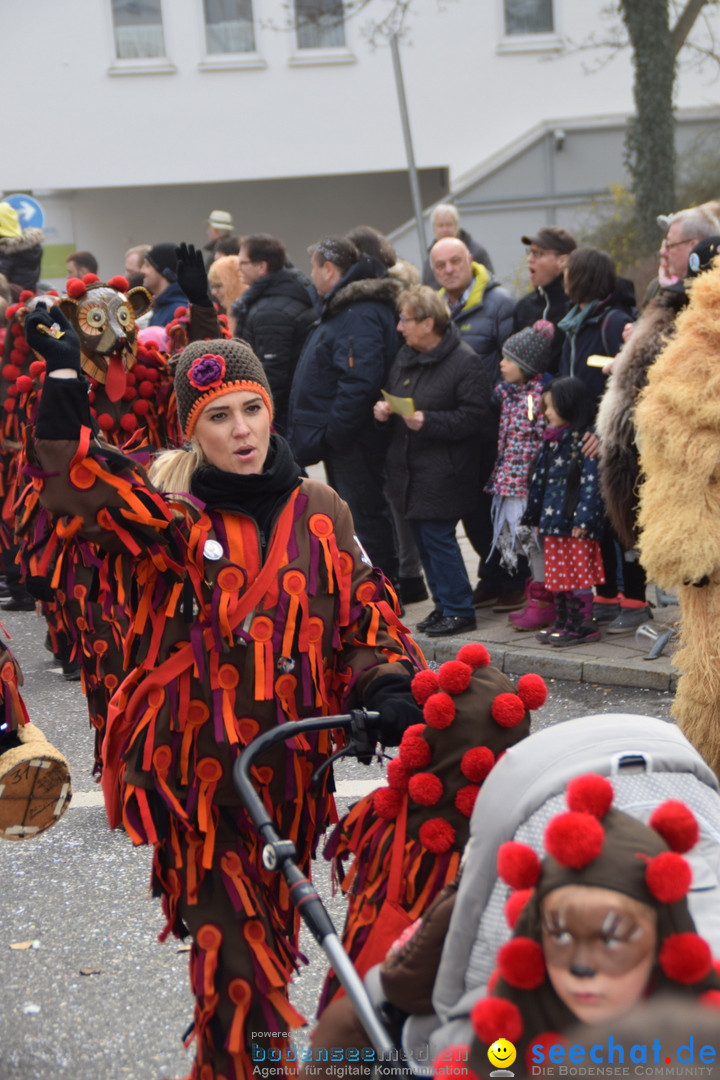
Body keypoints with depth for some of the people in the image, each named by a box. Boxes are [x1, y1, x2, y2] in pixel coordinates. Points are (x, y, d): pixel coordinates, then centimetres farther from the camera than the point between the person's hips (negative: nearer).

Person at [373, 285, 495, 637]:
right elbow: (392, 395, 26)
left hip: (443, 472, -8)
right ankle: (443, 604, 23)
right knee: (422, 539, 11)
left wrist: (428, 422, -22)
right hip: (409, 468, 8)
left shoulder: (463, 362, -13)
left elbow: (475, 417, -18)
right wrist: (383, 410, 3)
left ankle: (459, 610, 2)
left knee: (437, 536, -9)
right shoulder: (405, 357, 12)